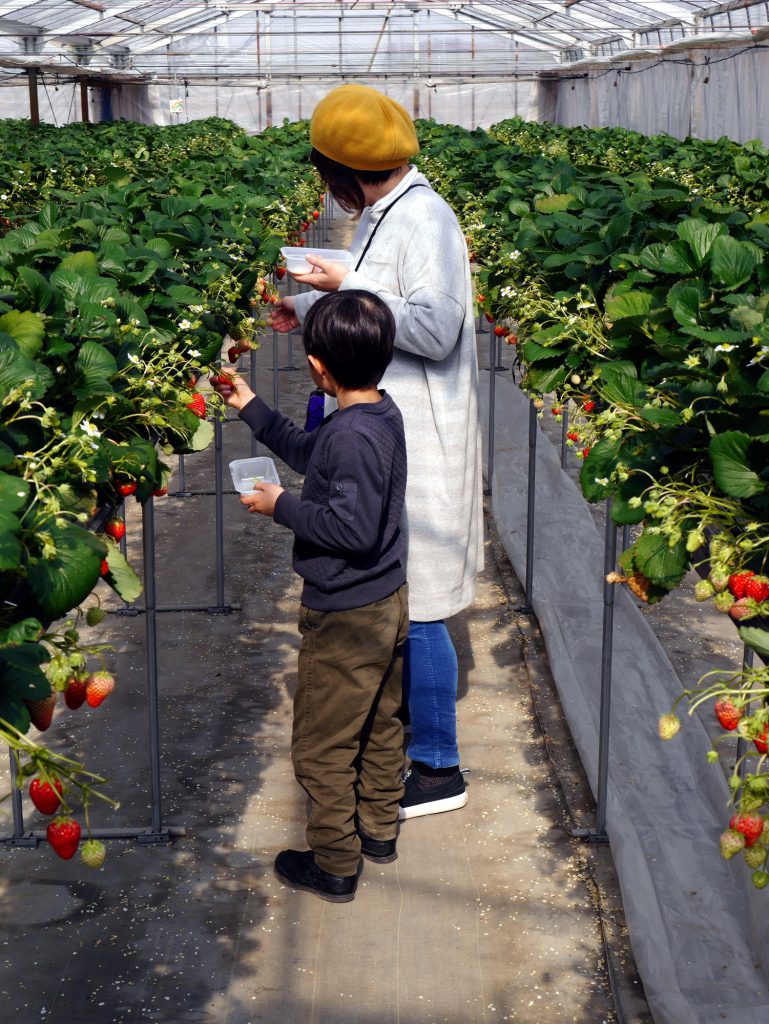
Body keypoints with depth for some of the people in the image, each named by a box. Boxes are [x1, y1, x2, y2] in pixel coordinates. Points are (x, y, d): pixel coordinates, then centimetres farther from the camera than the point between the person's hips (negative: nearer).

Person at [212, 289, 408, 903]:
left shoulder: (354, 434, -28)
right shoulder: (380, 413, 2)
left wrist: (282, 507, -21)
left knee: (322, 747, 6)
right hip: (387, 602, 10)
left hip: (346, 617, -10)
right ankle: (379, 829, 41)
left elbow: (354, 527, -32)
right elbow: (307, 452, 18)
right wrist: (250, 408, 20)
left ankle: (334, 866, 19)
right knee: (380, 725, 24)